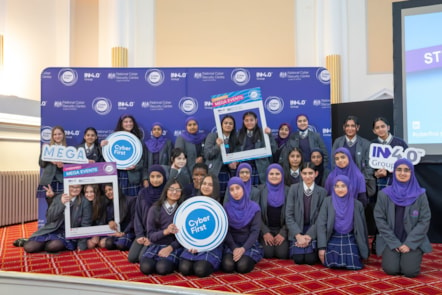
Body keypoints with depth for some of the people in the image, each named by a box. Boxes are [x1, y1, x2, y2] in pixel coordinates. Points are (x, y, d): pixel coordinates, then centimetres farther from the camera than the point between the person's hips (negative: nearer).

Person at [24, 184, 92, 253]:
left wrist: (82, 244, -14)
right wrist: (61, 203, -19)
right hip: (53, 230, 3)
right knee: (28, 247, -14)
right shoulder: (58, 198, 4)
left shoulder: (85, 202, -6)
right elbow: (49, 217, -5)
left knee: (53, 246, -31)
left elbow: (85, 224, -7)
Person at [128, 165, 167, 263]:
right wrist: (139, 235, -5)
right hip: (144, 232, 4)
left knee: (143, 257, -18)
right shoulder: (143, 193, 4)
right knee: (132, 257, -5)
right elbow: (137, 215, 6)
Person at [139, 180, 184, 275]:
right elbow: (151, 236, -1)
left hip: (174, 247, -1)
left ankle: (171, 262, 2)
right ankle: (158, 260, 3)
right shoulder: (154, 209, 2)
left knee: (163, 268, -31)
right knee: (146, 267, -29)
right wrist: (165, 231, -20)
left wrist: (170, 247, -16)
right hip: (156, 245, 1)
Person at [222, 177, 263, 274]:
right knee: (228, 266, -27)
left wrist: (243, 249, -22)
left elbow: (255, 231, -8)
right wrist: (234, 248, -19)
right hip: (232, 245, 1)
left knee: (242, 266, -28)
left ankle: (249, 258, 5)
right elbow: (226, 231, -3)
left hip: (249, 245, -1)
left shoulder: (254, 207, -4)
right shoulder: (226, 208, 0)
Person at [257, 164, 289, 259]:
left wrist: (283, 233, -8)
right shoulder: (261, 190, 1)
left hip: (282, 229, 1)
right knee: (268, 254, -19)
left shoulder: (287, 191, 3)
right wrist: (265, 232, -9)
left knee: (282, 254, -17)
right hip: (266, 229, -1)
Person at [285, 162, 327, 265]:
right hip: (297, 231, 0)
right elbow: (289, 215, -7)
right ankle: (295, 246, 18)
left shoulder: (322, 192, -3)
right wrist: (298, 235, -16)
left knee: (310, 259, -16)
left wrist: (309, 236, -15)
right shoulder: (294, 189, -4)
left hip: (313, 231, 0)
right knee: (298, 259, -14)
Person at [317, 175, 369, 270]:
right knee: (333, 264, -19)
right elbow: (321, 224, -7)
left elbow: (362, 227, 7)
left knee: (353, 265, -17)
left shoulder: (357, 204, 0)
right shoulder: (328, 201, -4)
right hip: (333, 240, -1)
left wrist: (365, 250, 10)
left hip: (350, 240, 1)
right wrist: (322, 247, -14)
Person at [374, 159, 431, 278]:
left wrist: (409, 243, -13)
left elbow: (425, 221, -5)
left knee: (410, 271, -15)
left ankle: (412, 256, 19)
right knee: (391, 269, -15)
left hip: (414, 241, 0)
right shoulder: (384, 194, -5)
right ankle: (393, 256, 19)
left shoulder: (420, 195, -4)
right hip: (391, 241, 0)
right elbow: (379, 219, -5)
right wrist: (394, 243, -10)